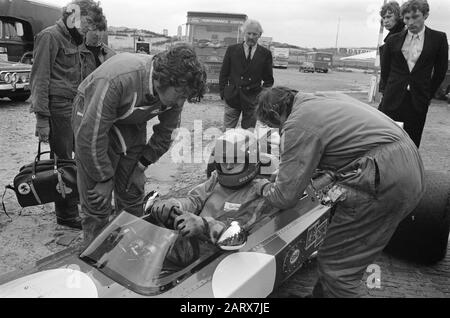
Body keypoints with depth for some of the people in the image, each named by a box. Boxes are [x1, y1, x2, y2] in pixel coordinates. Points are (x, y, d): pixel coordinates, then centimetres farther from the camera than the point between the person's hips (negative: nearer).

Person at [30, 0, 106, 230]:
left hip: (74, 107, 8)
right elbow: (40, 79, -12)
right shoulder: (50, 36, -6)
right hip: (57, 107, -8)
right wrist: (42, 118, -16)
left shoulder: (75, 41, 19)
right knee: (63, 162, -2)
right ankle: (67, 215, 9)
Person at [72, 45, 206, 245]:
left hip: (132, 124, 5)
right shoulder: (117, 80, -39)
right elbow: (90, 136, -31)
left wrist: (142, 165, -5)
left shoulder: (174, 92, -20)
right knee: (97, 201, -7)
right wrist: (104, 178, -21)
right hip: (92, 119, -4)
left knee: (132, 194, 6)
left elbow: (165, 133, -3)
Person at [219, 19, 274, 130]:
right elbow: (223, 74, 8)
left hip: (252, 100, 0)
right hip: (232, 98, 0)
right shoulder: (232, 50, 6)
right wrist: (223, 92, 1)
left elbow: (268, 79, 9)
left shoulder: (265, 54, 6)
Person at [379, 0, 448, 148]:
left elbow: (440, 72, 9)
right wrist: (388, 92, 12)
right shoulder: (393, 40, 6)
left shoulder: (438, 38, 4)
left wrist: (428, 95, 10)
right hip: (392, 101, 1)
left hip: (418, 102, -1)